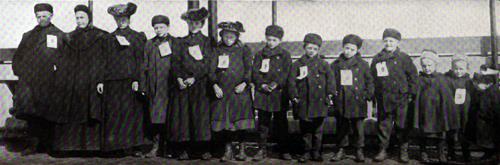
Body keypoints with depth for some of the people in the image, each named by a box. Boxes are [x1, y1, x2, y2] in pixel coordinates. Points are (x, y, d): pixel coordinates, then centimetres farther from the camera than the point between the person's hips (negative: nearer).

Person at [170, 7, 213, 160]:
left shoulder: (206, 41, 9)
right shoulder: (182, 42, 16)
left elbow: (206, 63, -1)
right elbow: (175, 61, 8)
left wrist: (194, 78, -12)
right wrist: (179, 78, -8)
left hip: (199, 83, -2)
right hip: (182, 83, 2)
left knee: (201, 113, -6)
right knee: (181, 114, -2)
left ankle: (204, 149, -2)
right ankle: (183, 149, 3)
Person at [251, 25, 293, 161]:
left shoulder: (285, 55, 5)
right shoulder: (260, 54, 11)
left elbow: (285, 73, -4)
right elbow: (255, 72, 4)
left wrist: (276, 84, -17)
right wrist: (262, 85, -12)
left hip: (279, 94, -1)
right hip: (262, 94, 2)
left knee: (281, 123, 4)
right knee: (263, 123, 5)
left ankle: (284, 150, 13)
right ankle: (262, 150, 13)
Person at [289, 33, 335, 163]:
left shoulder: (323, 64, 6)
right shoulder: (297, 65, 5)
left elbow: (331, 81, 4)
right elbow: (291, 82, 2)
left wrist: (329, 95, -4)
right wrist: (294, 96, -4)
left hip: (319, 103, 0)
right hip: (303, 103, 0)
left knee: (317, 129, 5)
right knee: (305, 129, 7)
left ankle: (316, 151, 17)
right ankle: (306, 151, 19)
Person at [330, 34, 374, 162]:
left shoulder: (362, 64, 4)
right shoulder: (336, 65, 8)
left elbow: (369, 81, 7)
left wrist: (368, 95, -2)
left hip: (357, 102, -1)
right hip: (341, 102, 2)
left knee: (358, 127, 3)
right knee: (342, 127, 8)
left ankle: (359, 151, 14)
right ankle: (341, 150, 18)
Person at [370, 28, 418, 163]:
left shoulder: (404, 58, 1)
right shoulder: (377, 59, 8)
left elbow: (413, 76, 2)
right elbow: (372, 78, 13)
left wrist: (411, 94, -2)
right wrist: (373, 95, 8)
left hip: (401, 98, -2)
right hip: (383, 100, 2)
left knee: (402, 126, 4)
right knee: (383, 125, 6)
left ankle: (403, 151, 16)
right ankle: (382, 150, 16)